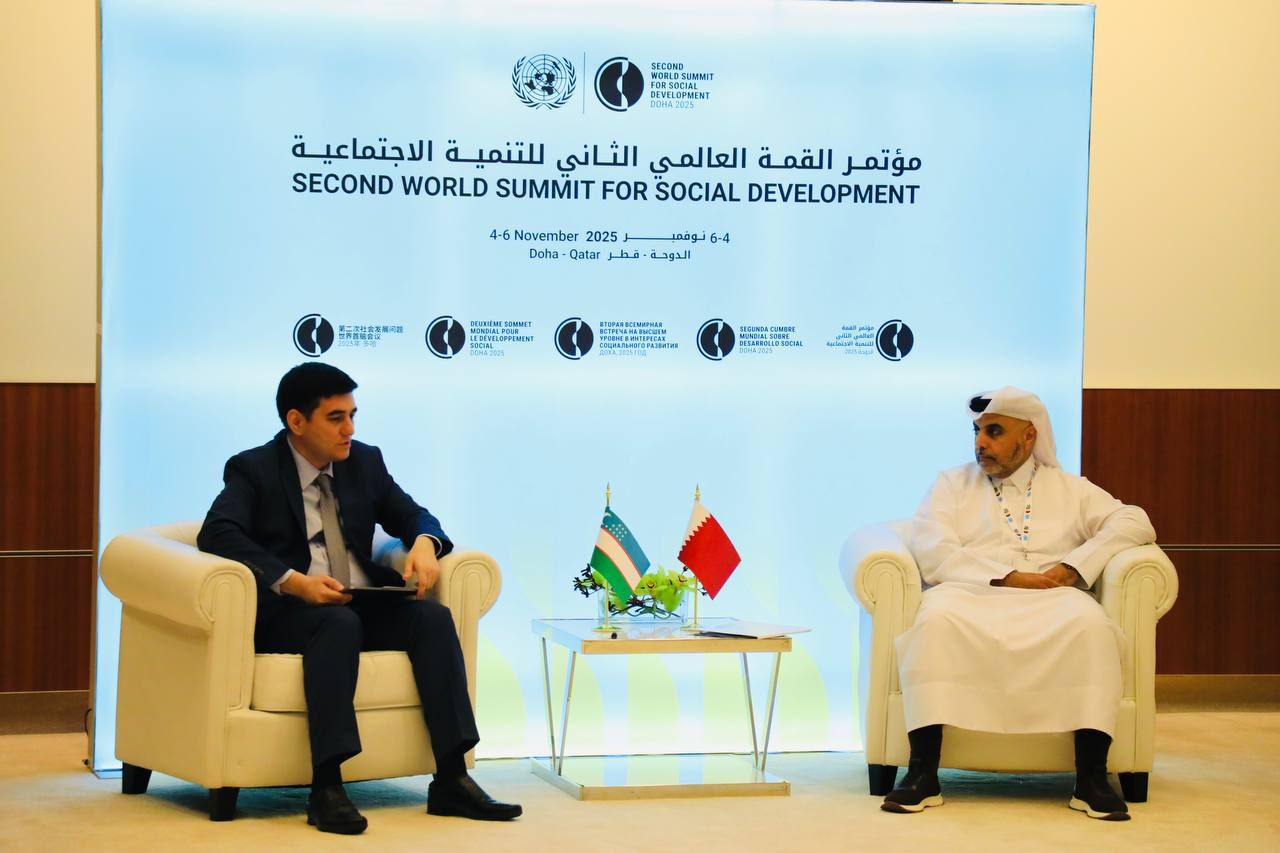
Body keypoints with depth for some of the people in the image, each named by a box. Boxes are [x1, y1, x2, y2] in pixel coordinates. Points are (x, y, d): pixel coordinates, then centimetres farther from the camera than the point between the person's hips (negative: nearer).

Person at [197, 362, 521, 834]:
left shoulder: (365, 462, 15)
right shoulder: (253, 470, -2)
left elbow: (413, 515, 20)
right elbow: (216, 534, -17)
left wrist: (424, 543, -7)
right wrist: (292, 581, -30)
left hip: (363, 604, 5)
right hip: (289, 612, -5)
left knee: (433, 617, -22)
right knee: (340, 623, -37)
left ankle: (451, 778, -26)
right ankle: (326, 786, -41)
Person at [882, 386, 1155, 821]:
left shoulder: (1069, 488, 23)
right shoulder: (952, 484, 21)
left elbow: (1134, 522, 9)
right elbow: (933, 553, 3)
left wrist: (1075, 565, -8)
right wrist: (1008, 577, -9)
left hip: (1050, 601, 0)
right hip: (972, 595, 0)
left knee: (1090, 622, -34)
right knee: (937, 618, -36)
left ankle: (1091, 779, -34)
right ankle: (922, 773, -36)